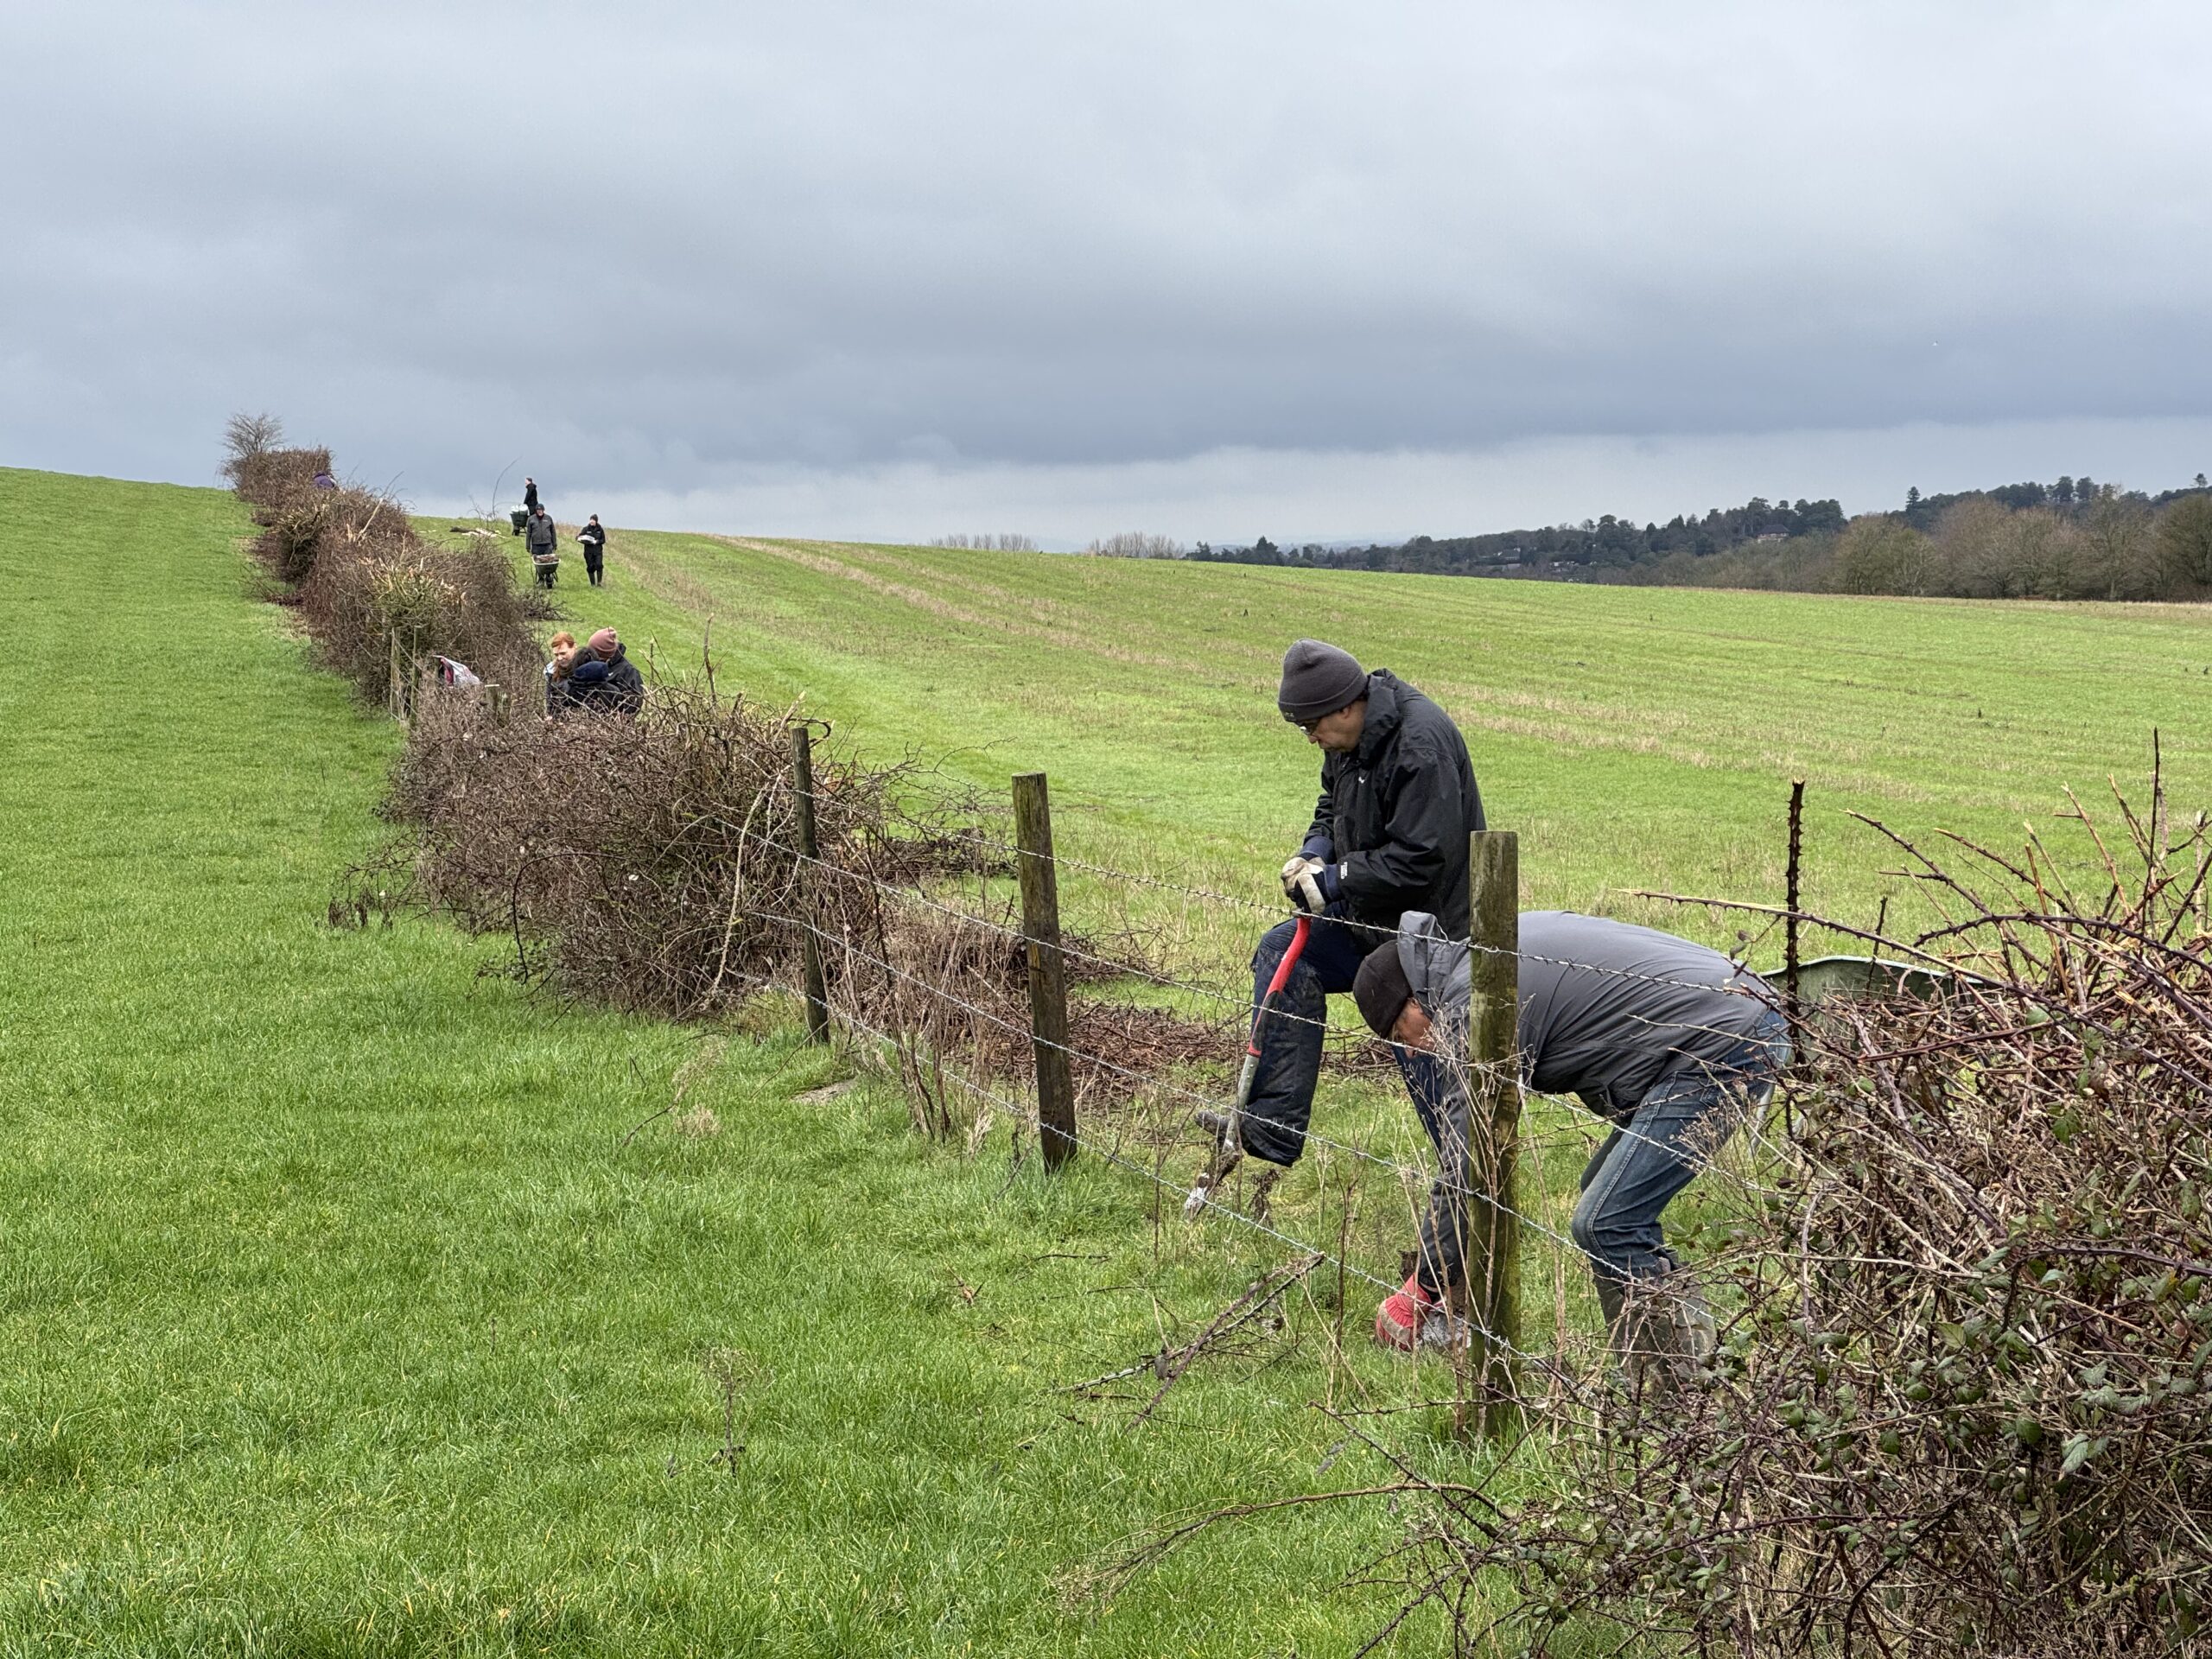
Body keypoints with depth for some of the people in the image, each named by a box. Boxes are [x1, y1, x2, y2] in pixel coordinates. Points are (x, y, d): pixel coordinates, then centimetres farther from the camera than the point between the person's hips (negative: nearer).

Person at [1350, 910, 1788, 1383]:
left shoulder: (1473, 1006, -11)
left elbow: (1469, 1169, -11)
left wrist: (1420, 1291, -2)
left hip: (1722, 1050, -11)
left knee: (1604, 1224, -11)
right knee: (1605, 1195, 18)